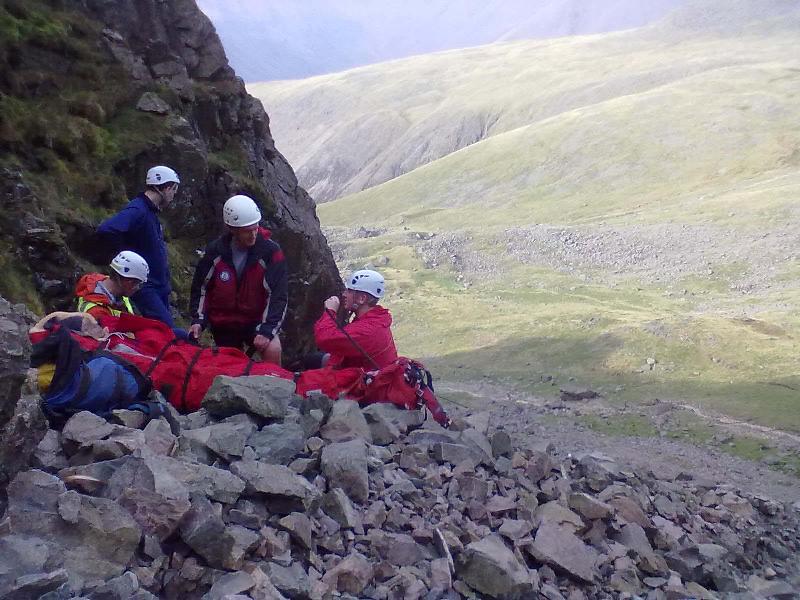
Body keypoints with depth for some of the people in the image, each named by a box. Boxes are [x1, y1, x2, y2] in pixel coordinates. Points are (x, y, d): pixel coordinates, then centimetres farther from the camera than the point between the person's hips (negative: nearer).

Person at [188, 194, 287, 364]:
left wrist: (267, 329, -26)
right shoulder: (215, 251, -9)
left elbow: (278, 295, -17)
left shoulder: (270, 252, -17)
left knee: (272, 350, -28)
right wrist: (198, 320, -5)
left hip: (256, 321, -3)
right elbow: (200, 287, 5)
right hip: (223, 325, 3)